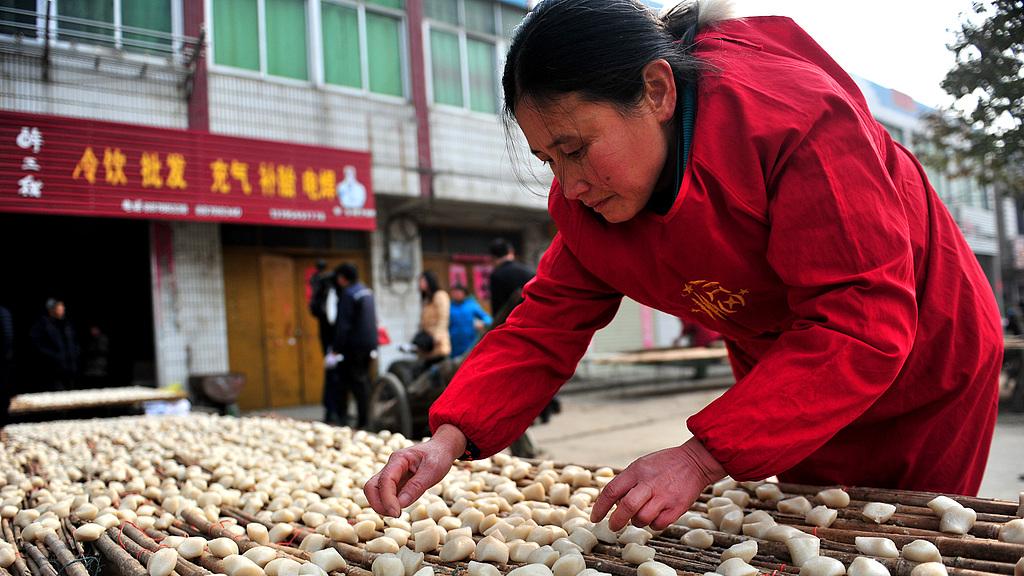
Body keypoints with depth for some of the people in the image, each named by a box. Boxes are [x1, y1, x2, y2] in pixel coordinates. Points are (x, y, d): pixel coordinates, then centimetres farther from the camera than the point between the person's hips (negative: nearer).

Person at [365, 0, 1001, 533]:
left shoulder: (797, 116, -36)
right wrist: (451, 437, -30)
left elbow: (862, 326, -38)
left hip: (924, 370, -4)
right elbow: (545, 326, -14)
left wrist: (702, 456, -44)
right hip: (784, 383, 5)